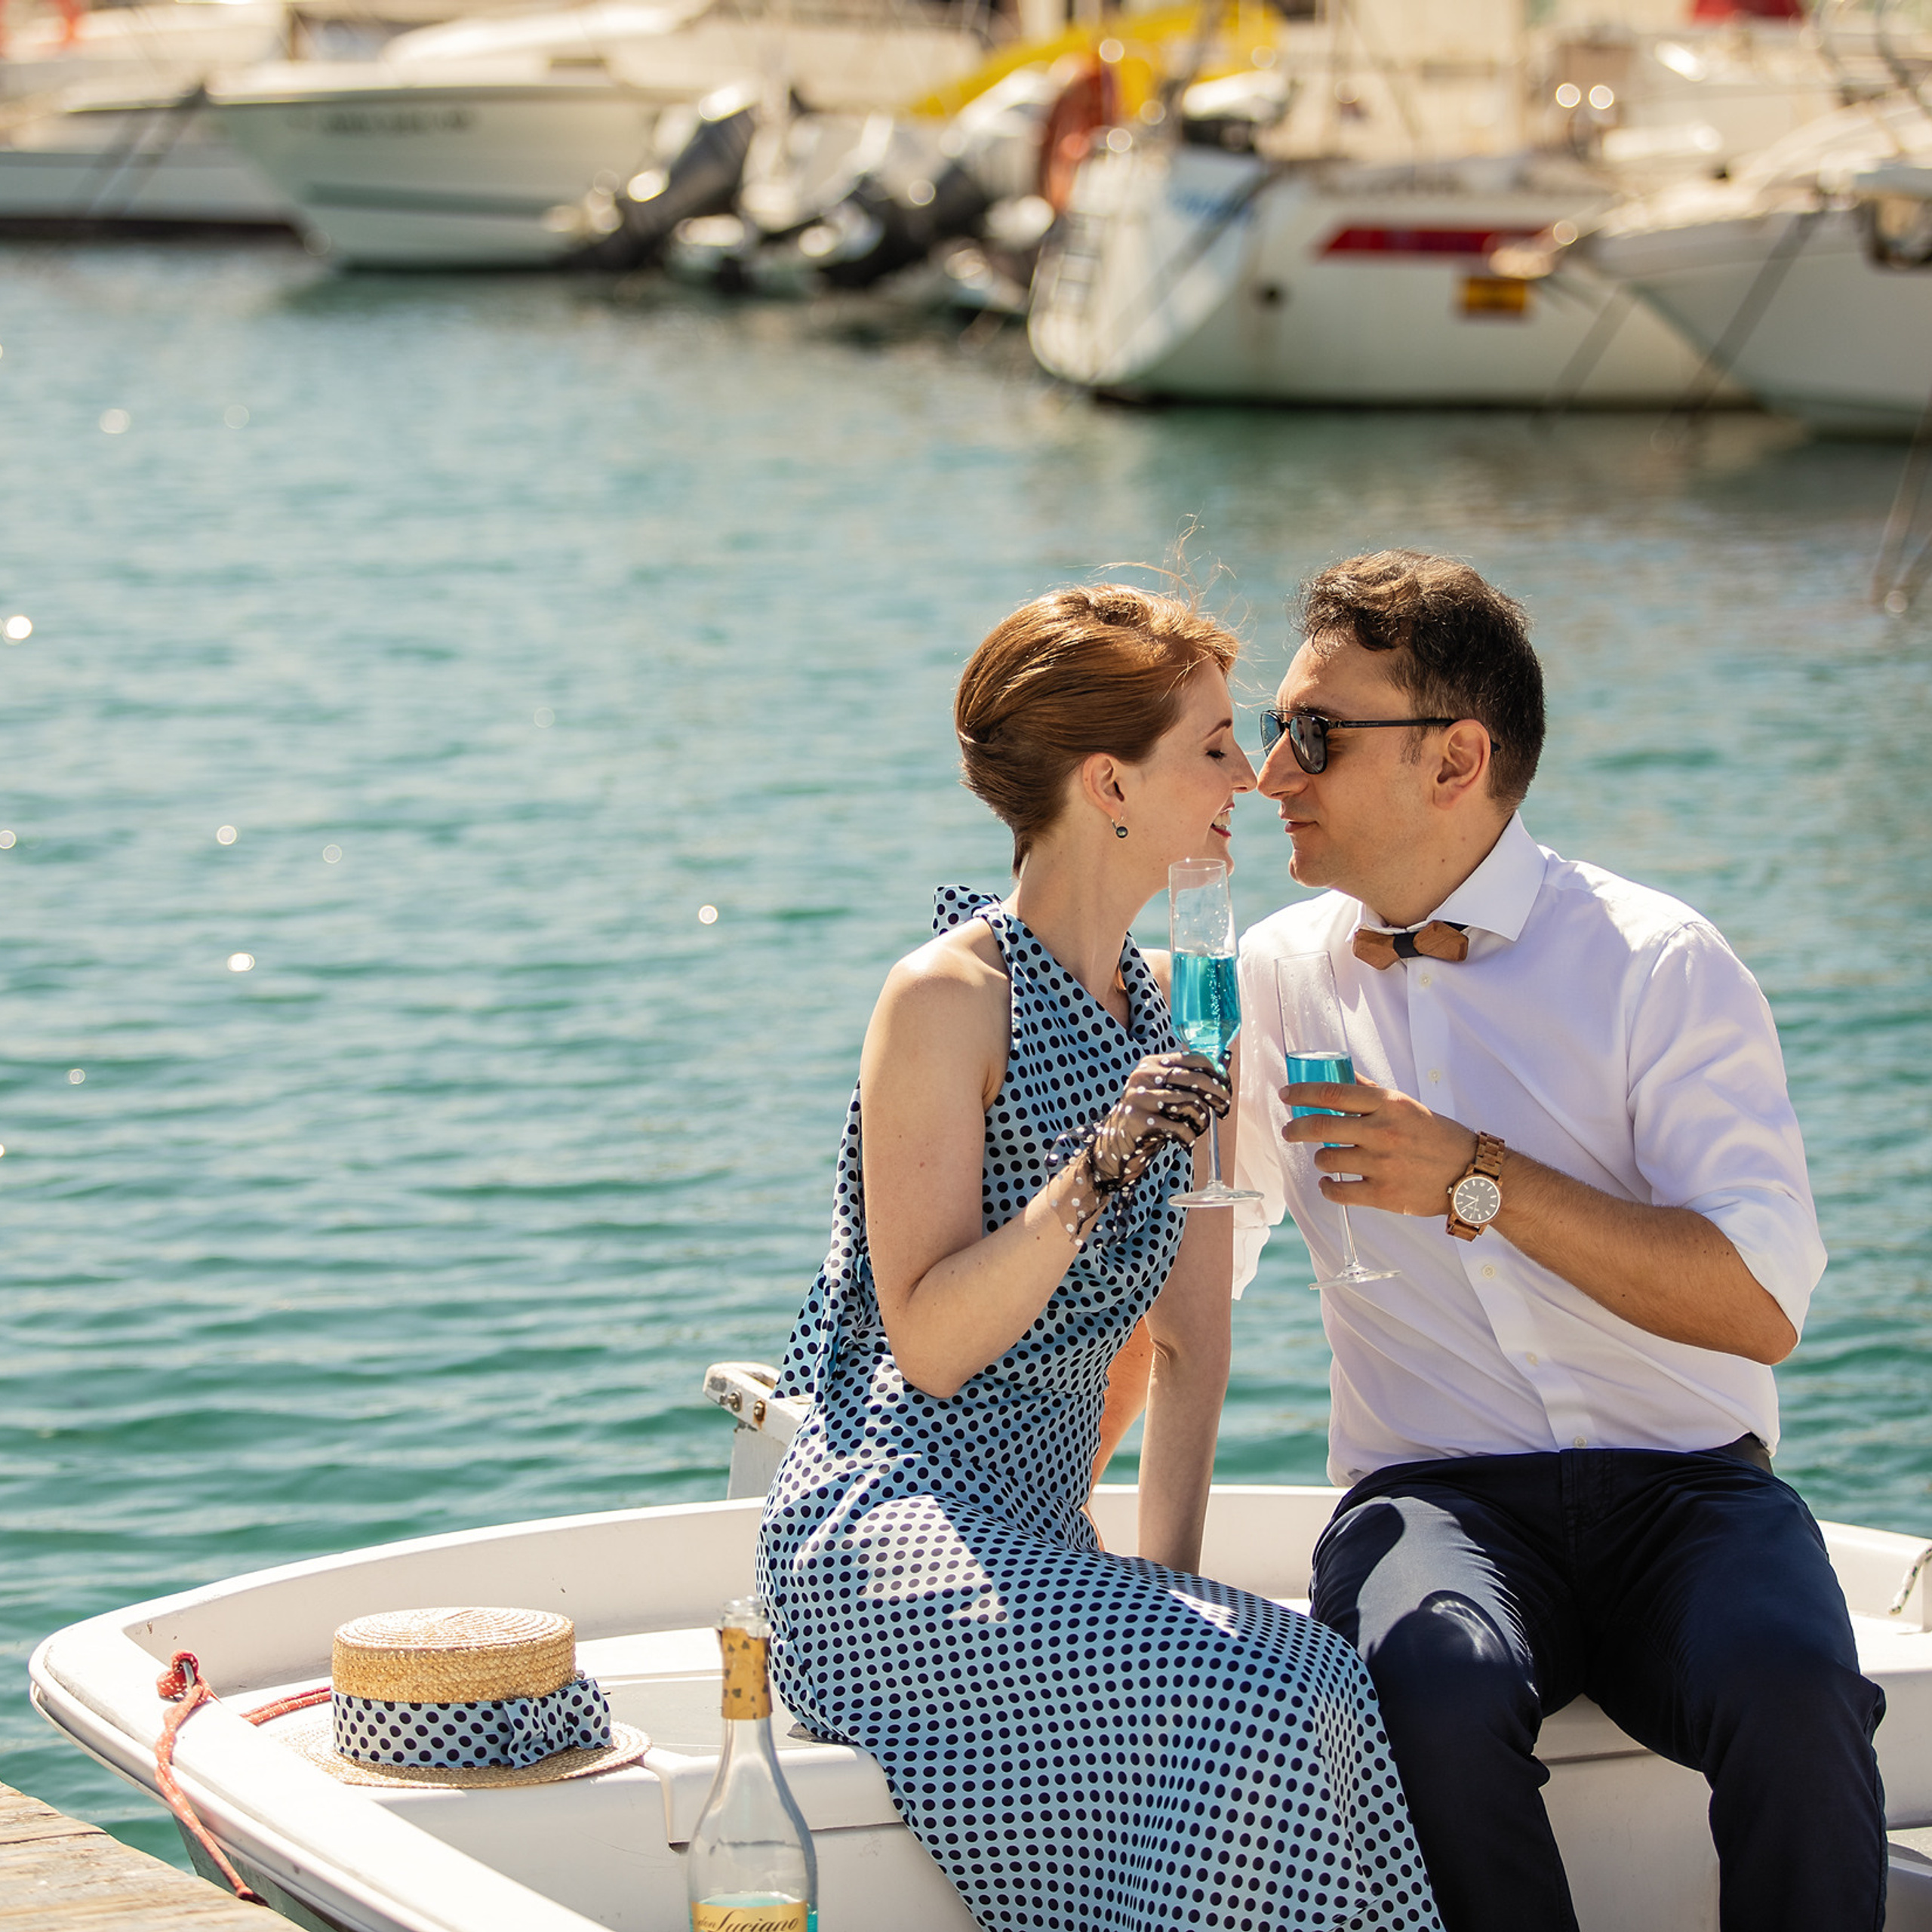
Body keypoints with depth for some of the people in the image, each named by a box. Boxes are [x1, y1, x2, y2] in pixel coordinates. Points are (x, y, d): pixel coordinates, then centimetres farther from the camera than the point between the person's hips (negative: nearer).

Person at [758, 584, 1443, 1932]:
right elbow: (929, 1342, -15)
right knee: (1255, 1703, -28)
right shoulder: (948, 999, -9)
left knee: (1317, 1696, -23)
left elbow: (1192, 1338, 15)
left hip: (1034, 1540, 7)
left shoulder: (1181, 1010, 13)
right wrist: (1096, 1177, -26)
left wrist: (1169, 1572, 4)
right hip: (883, 1524, -6)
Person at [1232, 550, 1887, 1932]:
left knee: (1788, 1688, -35)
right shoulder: (1277, 979, 12)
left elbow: (1763, 1305, -11)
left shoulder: (1657, 965, -1)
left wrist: (1479, 1181, -18)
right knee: (1437, 1687, -34)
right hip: (1436, 1493, 2)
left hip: (1682, 1486, -2)